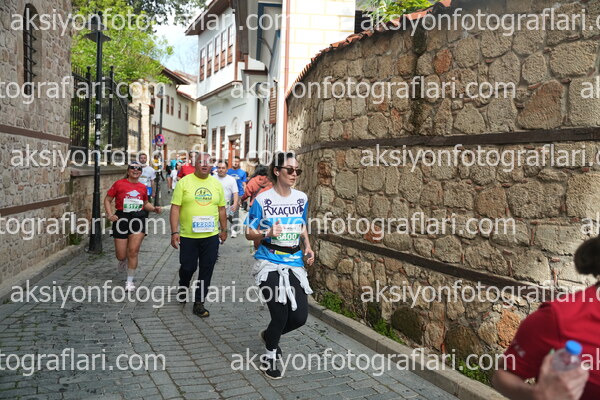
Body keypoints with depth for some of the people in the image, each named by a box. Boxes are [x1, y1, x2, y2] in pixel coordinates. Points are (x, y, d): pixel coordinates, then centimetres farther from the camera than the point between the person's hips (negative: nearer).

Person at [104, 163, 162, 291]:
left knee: (133, 252, -6)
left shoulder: (142, 187, 11)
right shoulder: (119, 184, 1)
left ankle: (130, 281, 8)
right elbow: (107, 200, 5)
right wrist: (110, 215, -9)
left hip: (138, 219, 2)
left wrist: (154, 208, 5)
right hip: (122, 218, -1)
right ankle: (123, 261, 43)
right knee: (121, 255, 3)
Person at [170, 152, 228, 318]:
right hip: (188, 235, -2)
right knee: (188, 267, 7)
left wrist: (224, 230, 15)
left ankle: (199, 303, 16)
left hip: (211, 236, 3)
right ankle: (183, 288, 40)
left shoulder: (216, 184, 7)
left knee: (206, 270, 3)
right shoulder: (184, 182, -3)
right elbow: (175, 208, -6)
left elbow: (221, 209, 14)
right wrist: (174, 232, -12)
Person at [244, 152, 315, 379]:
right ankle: (269, 357, 27)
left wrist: (308, 247, 2)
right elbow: (249, 233, -4)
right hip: (270, 264, -4)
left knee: (300, 317, 2)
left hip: (295, 264, 5)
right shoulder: (263, 200, -9)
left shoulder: (301, 198, 4)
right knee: (280, 316, -4)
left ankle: (268, 335, 35)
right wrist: (267, 233, -23)